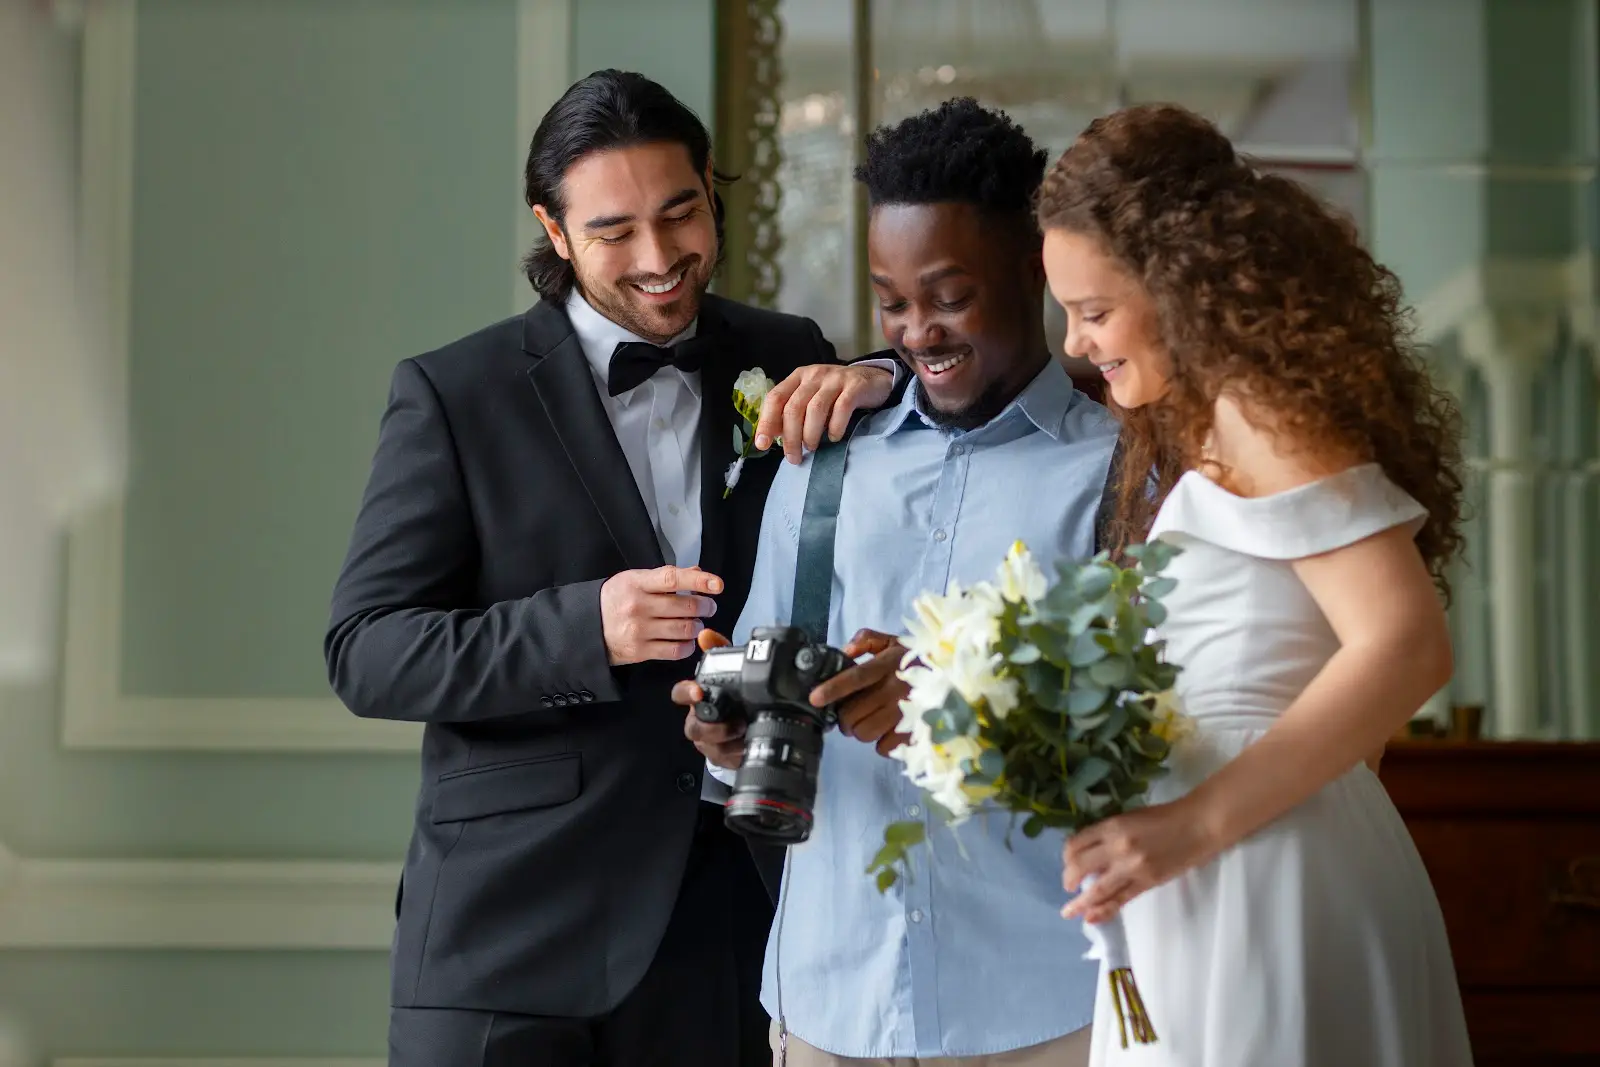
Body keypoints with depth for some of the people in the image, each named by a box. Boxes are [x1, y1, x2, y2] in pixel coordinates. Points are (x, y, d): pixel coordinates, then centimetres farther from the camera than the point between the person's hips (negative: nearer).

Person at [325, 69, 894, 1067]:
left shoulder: (784, 363, 6)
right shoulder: (455, 395, -3)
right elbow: (365, 653, -8)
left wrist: (887, 385, -12)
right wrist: (585, 628, -23)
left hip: (727, 934, 3)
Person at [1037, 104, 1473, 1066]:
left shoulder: (1258, 410, -10)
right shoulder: (1188, 431, 18)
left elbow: (1407, 645, -19)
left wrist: (1197, 822, -20)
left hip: (1267, 878, -9)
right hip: (1209, 897, 9)